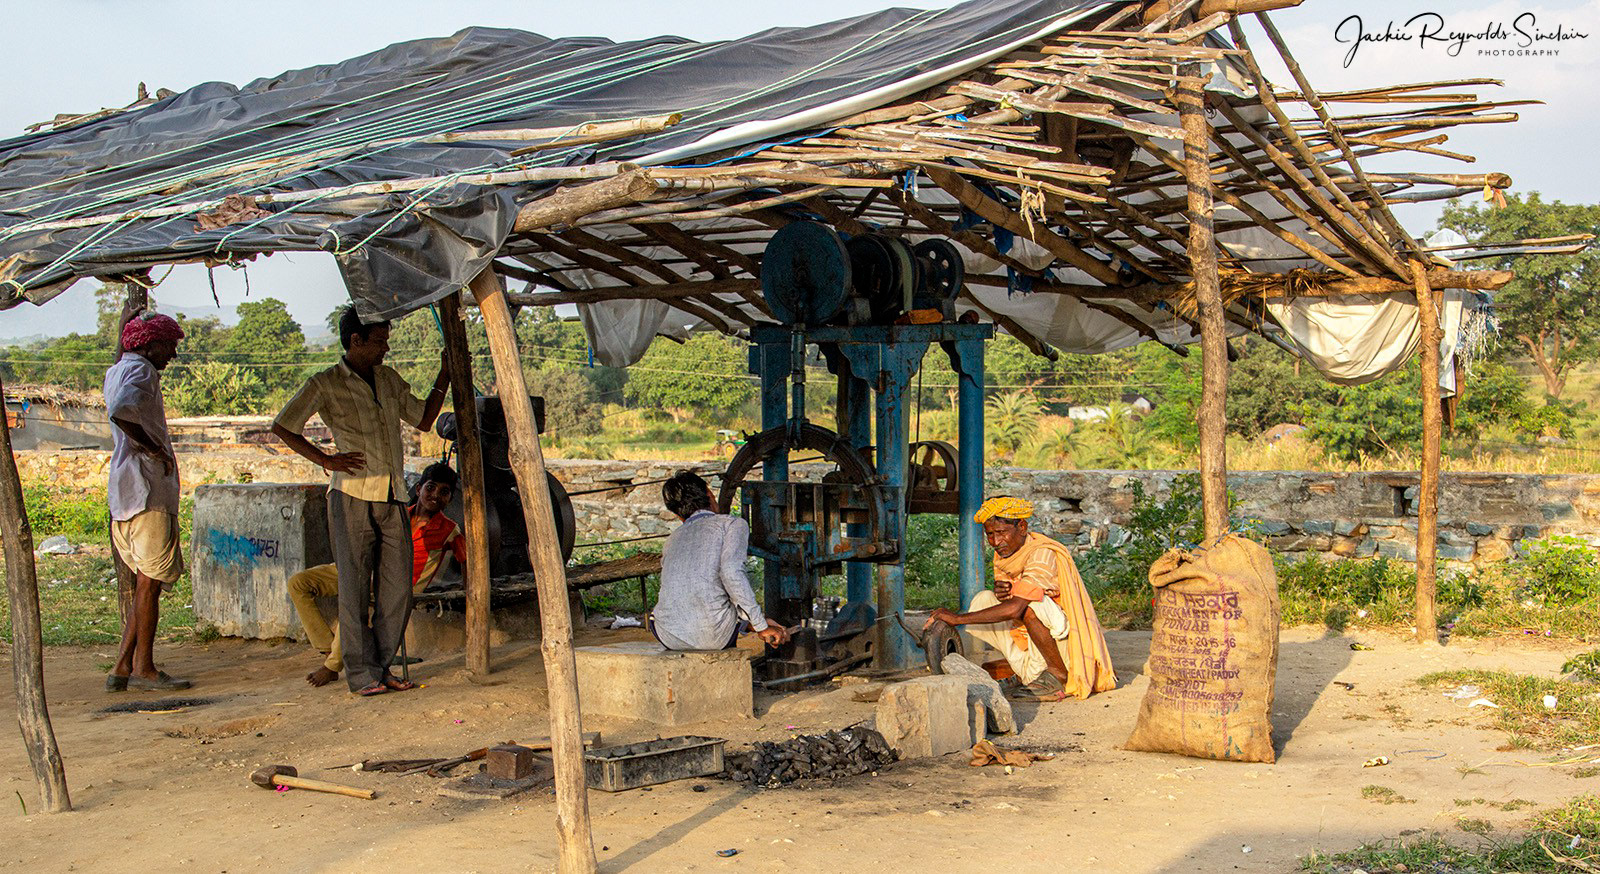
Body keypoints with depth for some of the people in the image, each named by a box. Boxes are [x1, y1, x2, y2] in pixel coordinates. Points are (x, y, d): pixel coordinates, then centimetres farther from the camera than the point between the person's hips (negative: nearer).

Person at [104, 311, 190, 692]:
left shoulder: (116, 371, 21)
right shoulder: (140, 370, -9)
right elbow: (122, 410, -29)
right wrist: (153, 448, -19)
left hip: (126, 497, 10)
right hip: (148, 489, -10)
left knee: (147, 584, 12)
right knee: (150, 582, -5)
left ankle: (123, 668, 11)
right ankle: (143, 667, -1)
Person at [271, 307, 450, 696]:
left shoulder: (389, 379, 15)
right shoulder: (326, 385, -2)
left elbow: (423, 419, 22)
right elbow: (282, 427, 0)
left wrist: (445, 375, 14)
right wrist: (326, 460, -6)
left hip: (392, 497, 6)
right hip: (352, 497, -5)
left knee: (397, 590, 5)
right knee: (355, 588, -1)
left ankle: (381, 667, 17)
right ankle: (361, 675, 5)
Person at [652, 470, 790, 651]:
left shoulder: (672, 541, 24)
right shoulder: (732, 524, 7)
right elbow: (731, 572, -12)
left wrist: (752, 624, 35)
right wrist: (761, 626, -6)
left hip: (669, 638, 4)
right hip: (712, 636, -4)